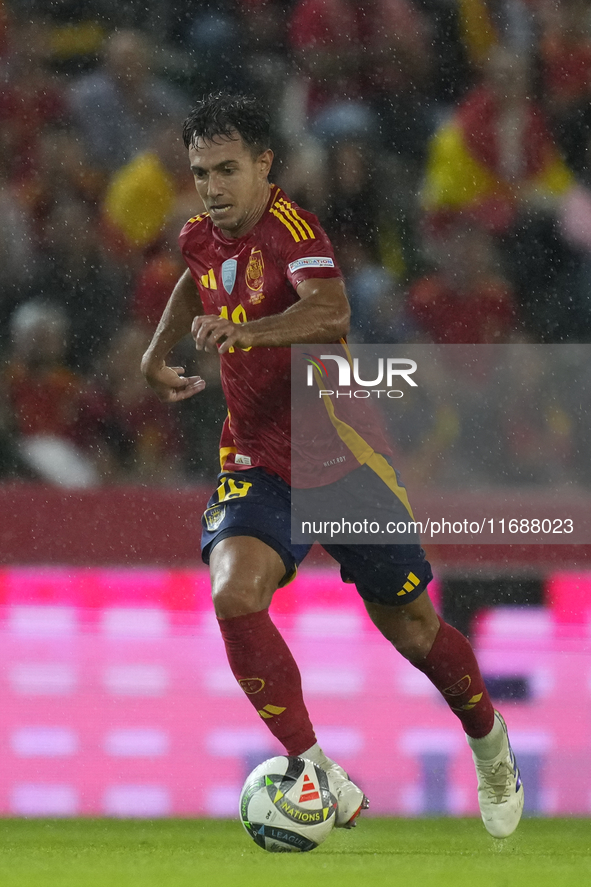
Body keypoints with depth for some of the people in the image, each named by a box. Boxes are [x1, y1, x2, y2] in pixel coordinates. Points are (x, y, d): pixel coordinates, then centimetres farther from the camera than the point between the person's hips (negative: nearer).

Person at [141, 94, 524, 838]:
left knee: (412, 629, 8)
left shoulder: (290, 229, -20)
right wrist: (156, 355, 20)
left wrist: (246, 331, -57)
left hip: (342, 455, -4)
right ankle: (317, 772, -22)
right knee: (234, 594, -25)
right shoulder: (202, 238, 2)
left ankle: (489, 743, 38)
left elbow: (330, 313, -42)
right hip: (258, 462, 4)